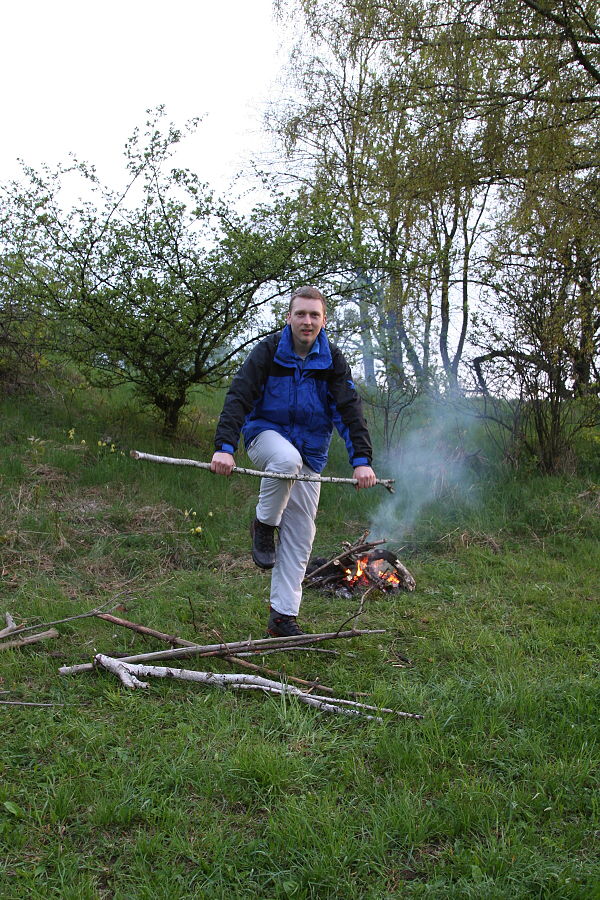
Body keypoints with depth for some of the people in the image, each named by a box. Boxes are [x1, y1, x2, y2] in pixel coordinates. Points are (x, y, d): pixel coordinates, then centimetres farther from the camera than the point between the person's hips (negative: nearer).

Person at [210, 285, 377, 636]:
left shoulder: (333, 360, -5)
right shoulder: (268, 351, -11)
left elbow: (350, 410, -10)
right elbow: (239, 397, -19)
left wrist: (362, 459, -24)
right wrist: (225, 446, -33)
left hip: (310, 450, 3)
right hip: (266, 433, -3)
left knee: (300, 535, -2)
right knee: (287, 459, -40)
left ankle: (283, 616, 7)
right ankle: (263, 526, -13)